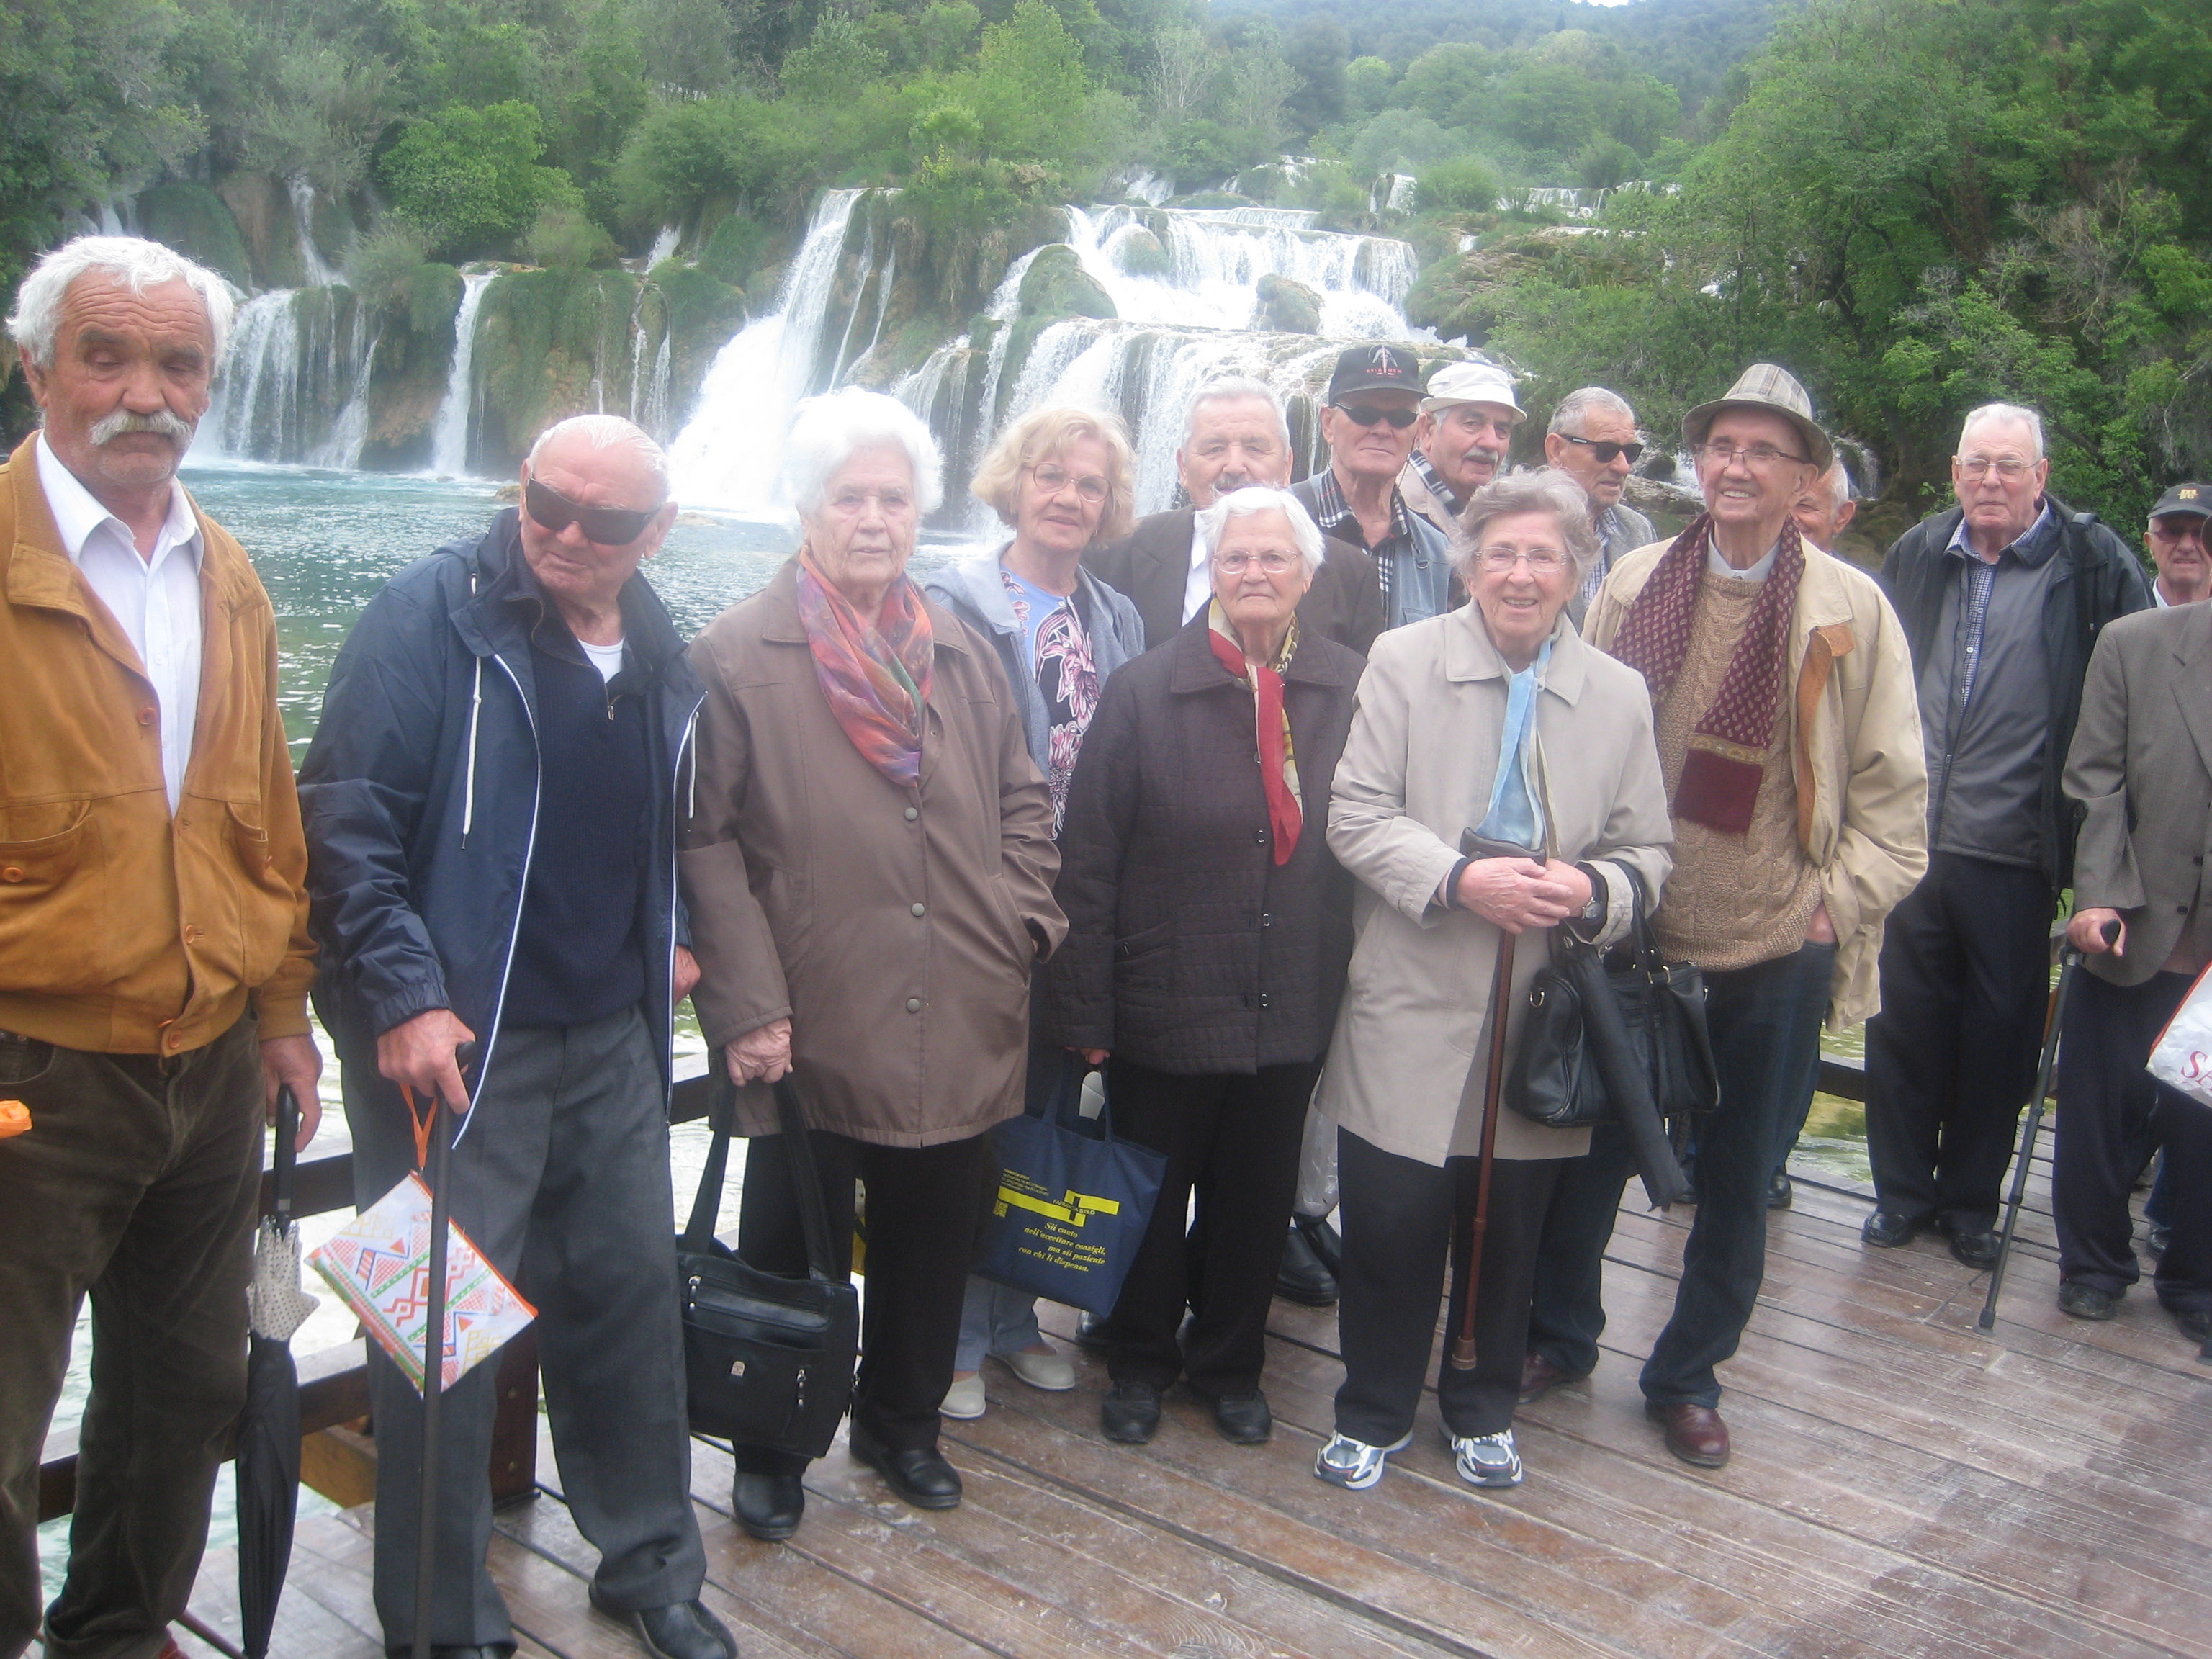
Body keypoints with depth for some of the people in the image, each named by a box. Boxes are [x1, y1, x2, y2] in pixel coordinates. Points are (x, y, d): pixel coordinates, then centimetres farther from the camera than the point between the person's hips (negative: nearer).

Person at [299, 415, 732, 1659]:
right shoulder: (437, 615, -10)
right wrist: (404, 997, -19)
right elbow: (349, 817, -14)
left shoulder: (661, 655, 9)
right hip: (454, 1041, -6)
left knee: (633, 1300, 13)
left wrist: (671, 938, 11)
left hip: (614, 1042, 6)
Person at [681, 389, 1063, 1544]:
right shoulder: (735, 658, -6)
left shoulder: (963, 655, 11)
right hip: (815, 1036, -4)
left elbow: (1021, 803, 18)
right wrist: (747, 1002, -13)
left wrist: (1022, 918, 4)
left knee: (933, 1248, 17)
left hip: (959, 1029, 5)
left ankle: (902, 1423, 37)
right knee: (794, 1257, 10)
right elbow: (704, 840, -9)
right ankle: (772, 1451, 30)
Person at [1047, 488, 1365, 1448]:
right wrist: (1084, 1011, -10)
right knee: (1152, 1197, 15)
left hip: (1293, 1008, 2)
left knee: (1258, 1197, 16)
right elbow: (1087, 865, -7)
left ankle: (1230, 1365, 38)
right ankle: (1141, 1365, 37)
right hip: (1166, 1002, -2)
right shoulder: (1144, 692, -7)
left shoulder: (1350, 691, -1)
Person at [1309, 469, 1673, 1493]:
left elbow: (1644, 850, 9)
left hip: (1545, 1014, 2)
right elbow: (1355, 814, -6)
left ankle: (1483, 1408, 34)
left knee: (1509, 1232, 13)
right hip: (1412, 1008, -2)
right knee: (1390, 1225, 3)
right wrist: (1460, 879, -20)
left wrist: (1593, 891, -13)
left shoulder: (1619, 695, 7)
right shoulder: (1403, 661, -1)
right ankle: (1374, 1412, 24)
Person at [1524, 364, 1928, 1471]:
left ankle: (1688, 1375, 29)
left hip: (1779, 945, -1)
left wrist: (1841, 902, -6)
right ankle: (1560, 1336, 33)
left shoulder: (1853, 608, -4)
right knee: (1588, 1150, 12)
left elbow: (1893, 786, 1)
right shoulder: (1633, 584, 2)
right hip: (1629, 931, 1)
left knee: (1736, 1180, 11)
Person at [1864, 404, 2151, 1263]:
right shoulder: (1917, 557, 8)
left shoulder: (2091, 564, -4)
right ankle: (1901, 1191, 23)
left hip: (2013, 852, -3)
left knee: (1999, 1031, 7)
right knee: (1905, 1020, 9)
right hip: (1911, 842, 3)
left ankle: (1971, 1200, 22)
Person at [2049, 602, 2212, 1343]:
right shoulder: (2133, 643, -1)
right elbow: (2095, 782, -1)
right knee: (2103, 1106, 8)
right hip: (2136, 933, 0)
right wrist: (2100, 896, -11)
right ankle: (2094, 1265, 27)